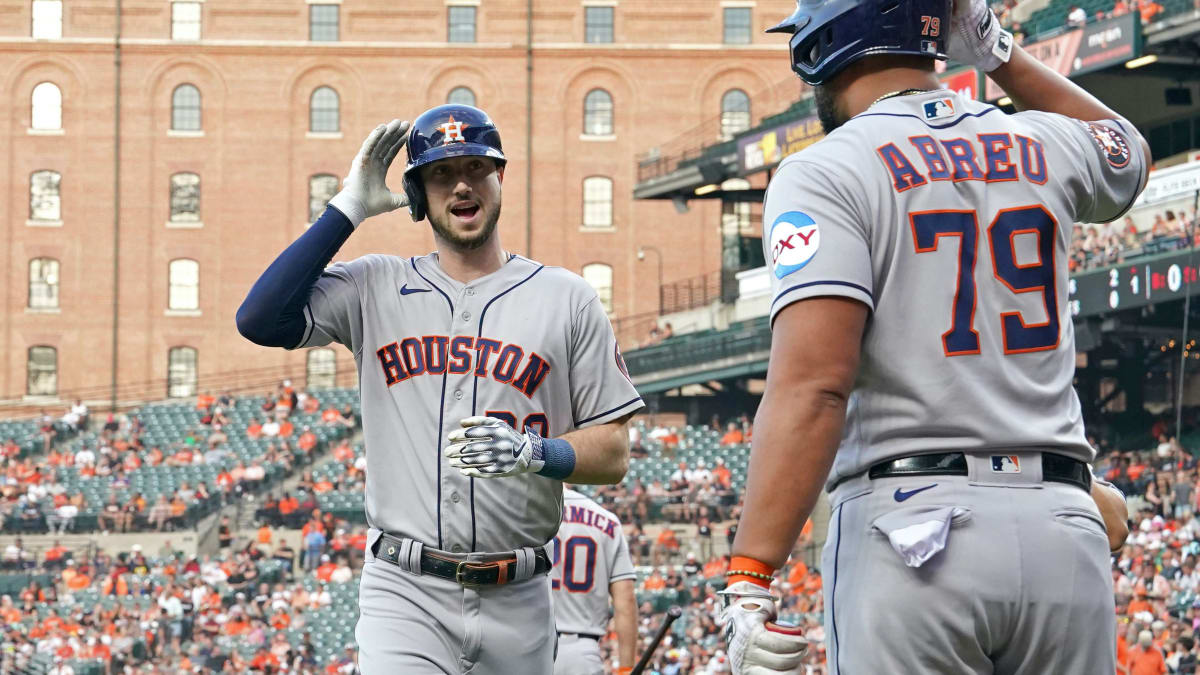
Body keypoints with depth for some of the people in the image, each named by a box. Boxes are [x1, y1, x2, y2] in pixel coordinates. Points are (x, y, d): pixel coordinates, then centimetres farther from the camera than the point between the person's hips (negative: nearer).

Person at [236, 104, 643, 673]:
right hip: (405, 596, -1)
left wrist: (533, 452, -16)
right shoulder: (375, 286, 9)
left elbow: (614, 454, 5)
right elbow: (261, 320, -8)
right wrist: (349, 209, -3)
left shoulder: (565, 297, 7)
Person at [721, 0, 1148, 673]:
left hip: (911, 524, -5)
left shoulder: (826, 173, -4)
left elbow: (812, 385, -17)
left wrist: (750, 583, -20)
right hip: (1064, 530, 5)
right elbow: (1128, 154, 40)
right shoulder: (1046, 148, 13)